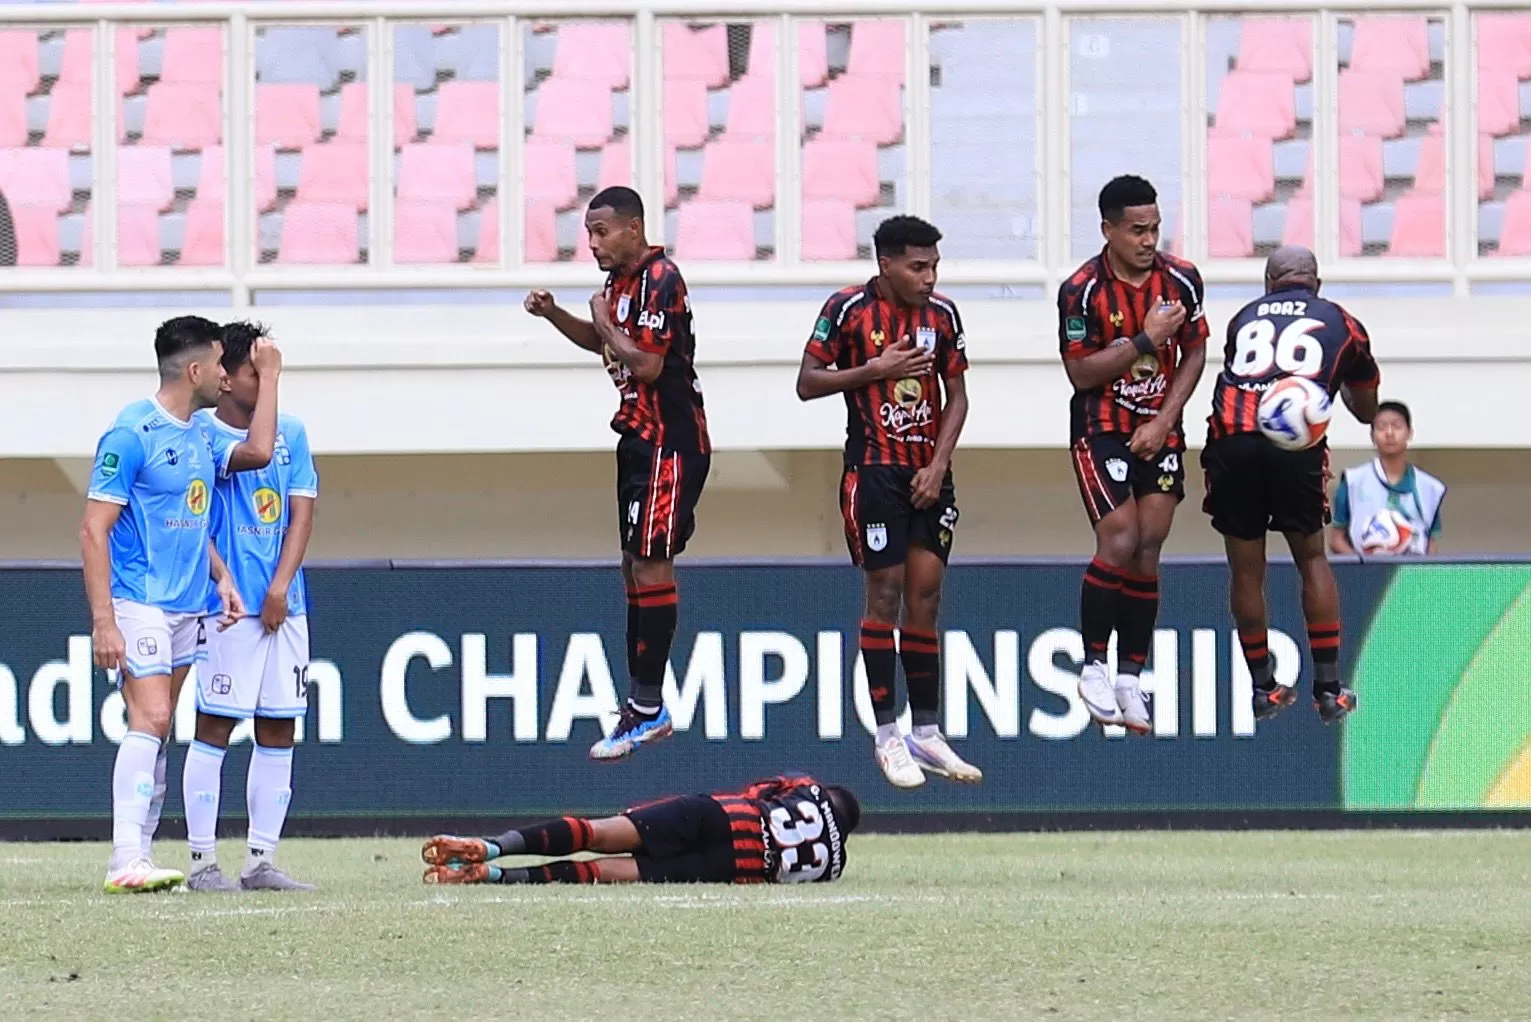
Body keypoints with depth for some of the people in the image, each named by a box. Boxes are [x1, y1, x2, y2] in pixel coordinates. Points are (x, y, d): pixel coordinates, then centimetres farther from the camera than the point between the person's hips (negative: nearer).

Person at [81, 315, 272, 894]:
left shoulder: (199, 435, 13)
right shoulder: (132, 434, -12)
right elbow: (93, 531, -14)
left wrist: (220, 575, 10)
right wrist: (103, 621, -19)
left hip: (187, 607, 9)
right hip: (139, 603, -9)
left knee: (158, 732, 9)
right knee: (150, 720, -17)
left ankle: (137, 855, 13)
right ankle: (126, 862, -21)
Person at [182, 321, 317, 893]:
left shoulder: (293, 433, 12)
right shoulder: (204, 432, -5)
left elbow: (302, 511, 6)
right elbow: (256, 452, -24)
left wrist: (281, 586, -6)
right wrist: (270, 377, -16)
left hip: (283, 605, 6)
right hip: (230, 604, -6)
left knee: (278, 732, 6)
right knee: (214, 727, -5)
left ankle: (261, 861, 10)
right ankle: (203, 861, -3)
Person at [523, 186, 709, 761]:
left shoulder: (659, 280, -17)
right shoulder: (622, 279, 11)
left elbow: (646, 364, -25)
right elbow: (605, 343, 29)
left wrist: (605, 322, -10)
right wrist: (553, 314, 13)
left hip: (670, 441, -10)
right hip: (640, 437, 10)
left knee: (651, 564, -11)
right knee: (636, 565, 12)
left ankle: (648, 709, -10)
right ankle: (643, 704, 17)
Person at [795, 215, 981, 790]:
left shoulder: (941, 314, 5)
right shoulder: (849, 310, -7)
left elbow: (956, 396, 9)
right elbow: (807, 383, -5)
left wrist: (937, 466, -1)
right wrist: (876, 369, -15)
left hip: (929, 473, 4)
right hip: (873, 470, -4)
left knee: (925, 593, 4)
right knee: (885, 591, -6)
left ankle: (927, 734, 9)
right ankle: (887, 736, -1)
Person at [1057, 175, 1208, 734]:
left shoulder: (1181, 280, -3)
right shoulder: (1082, 290, -13)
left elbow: (1194, 354, 5)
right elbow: (1081, 373, -13)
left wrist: (1164, 421, -5)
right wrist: (1145, 340, -20)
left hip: (1160, 431, 3)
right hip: (1101, 430, -3)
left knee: (1147, 552, 0)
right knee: (1119, 543, -15)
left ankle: (1131, 678, 5)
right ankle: (1094, 666, -1)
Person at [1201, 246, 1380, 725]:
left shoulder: (1243, 318, 25)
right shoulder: (1341, 323, 23)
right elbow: (1367, 411, 37)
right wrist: (1345, 382, 59)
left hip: (1231, 439, 1)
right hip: (1296, 443, -1)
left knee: (1246, 571, 14)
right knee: (1312, 559, 16)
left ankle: (1263, 689, 22)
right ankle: (1329, 689, 14)